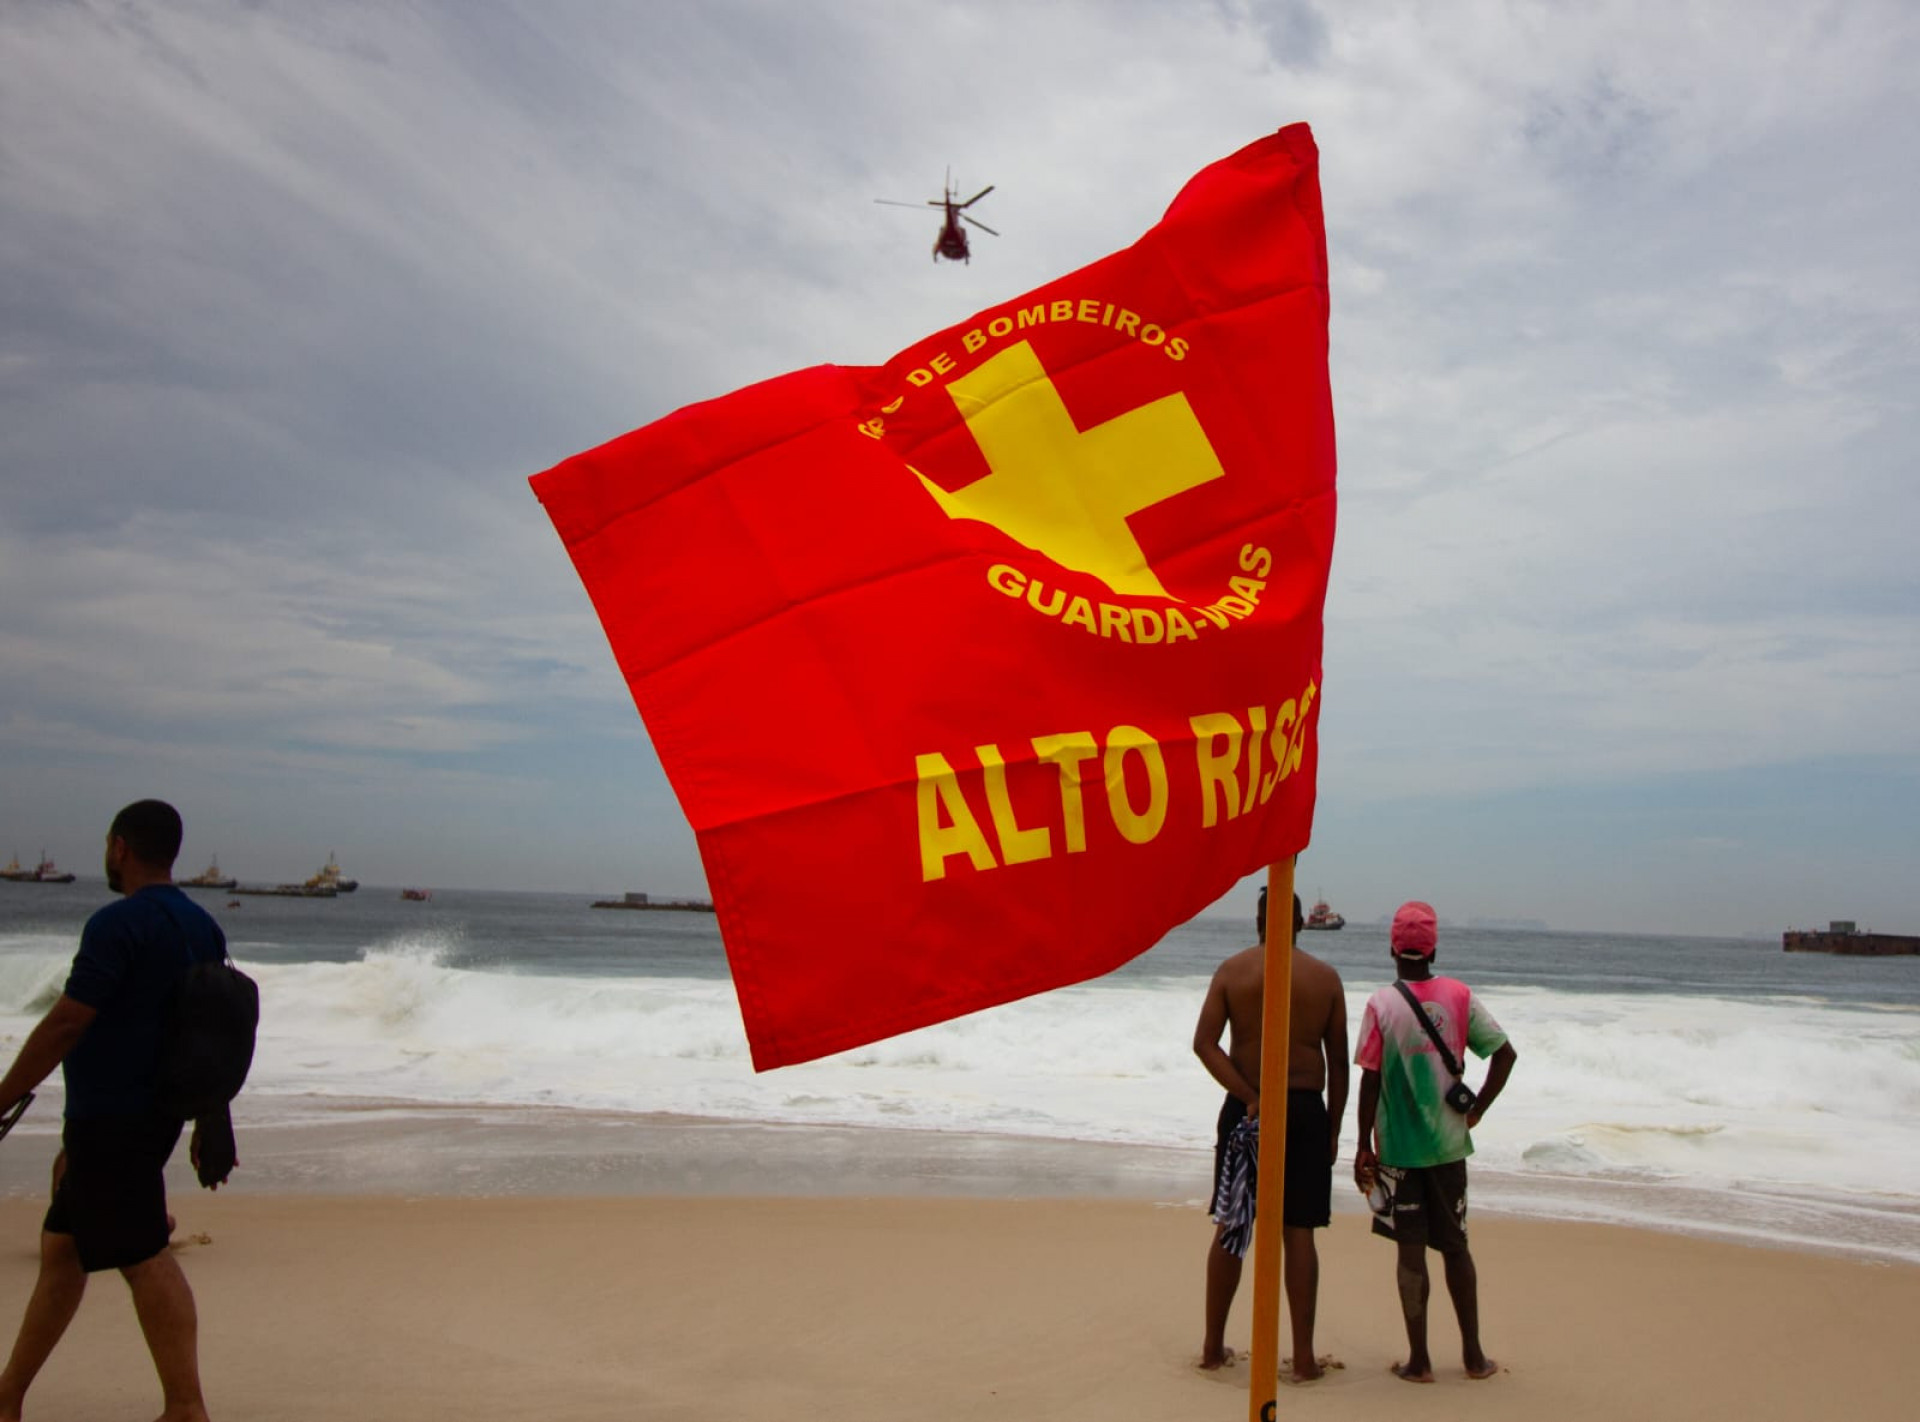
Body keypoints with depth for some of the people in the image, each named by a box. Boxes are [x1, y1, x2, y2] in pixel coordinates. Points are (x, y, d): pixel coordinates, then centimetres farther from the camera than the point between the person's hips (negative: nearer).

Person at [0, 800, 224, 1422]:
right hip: (157, 1113, 9)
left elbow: (65, 1024, -18)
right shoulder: (203, 927, 11)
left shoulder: (117, 924, -15)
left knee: (144, 1258, -7)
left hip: (108, 1119, -9)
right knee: (60, 1246, 19)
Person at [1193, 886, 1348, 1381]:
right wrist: (1333, 1129, 9)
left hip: (1245, 1110, 0)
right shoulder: (1326, 977, 1)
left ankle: (1213, 1345, 18)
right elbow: (1338, 1061, 3)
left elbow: (1204, 1042, -12)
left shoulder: (1231, 970, -1)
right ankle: (1303, 1357, 8)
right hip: (1306, 1109, 0)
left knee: (1230, 1227, 9)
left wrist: (1249, 1097, -14)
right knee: (1298, 1232, 4)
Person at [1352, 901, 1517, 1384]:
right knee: (1455, 1246, 15)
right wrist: (1477, 1109, 5)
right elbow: (1505, 1053, -3)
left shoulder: (1382, 1005, -10)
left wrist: (1364, 1145, -3)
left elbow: (1370, 1081, -10)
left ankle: (1419, 1359, 9)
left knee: (1411, 1250, 3)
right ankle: (1473, 1354, 21)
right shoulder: (1459, 996, -2)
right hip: (1448, 1144, 3)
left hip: (1398, 1146, -3)